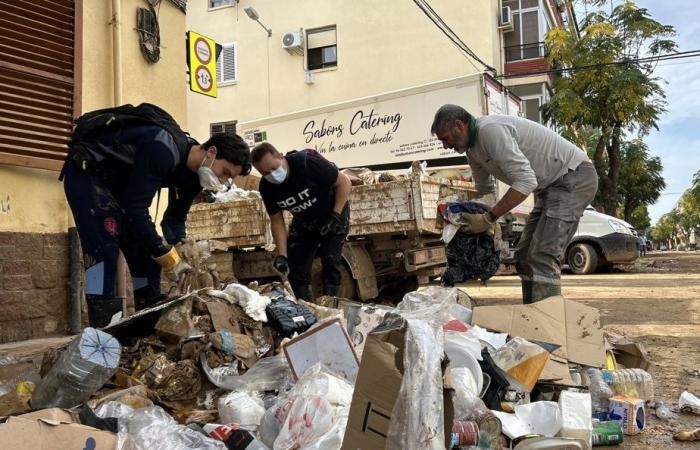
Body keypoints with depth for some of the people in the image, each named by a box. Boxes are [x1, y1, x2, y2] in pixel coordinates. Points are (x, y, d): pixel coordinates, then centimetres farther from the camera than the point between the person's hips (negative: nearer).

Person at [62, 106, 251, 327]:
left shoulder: (193, 175, -6)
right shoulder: (163, 151, -35)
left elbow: (175, 219, 3)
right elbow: (135, 209, -35)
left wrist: (179, 256, -12)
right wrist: (166, 254, -30)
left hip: (118, 182, 9)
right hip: (85, 171, -9)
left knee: (146, 249, 2)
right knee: (105, 248, -22)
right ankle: (103, 329, -21)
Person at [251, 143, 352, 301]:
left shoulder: (307, 162, -32)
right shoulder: (266, 187, -17)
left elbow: (344, 182, -22)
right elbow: (276, 221, -6)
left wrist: (335, 217, -25)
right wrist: (282, 255, -15)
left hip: (333, 214, -4)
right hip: (303, 222, 5)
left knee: (330, 262, -14)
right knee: (295, 267, -3)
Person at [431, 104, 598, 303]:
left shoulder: (490, 129, -24)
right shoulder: (472, 148, 8)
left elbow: (526, 182, -29)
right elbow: (484, 190, 23)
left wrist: (488, 218, -24)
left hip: (575, 176, -10)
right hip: (552, 185, 10)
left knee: (542, 255, -20)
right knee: (524, 255, 9)